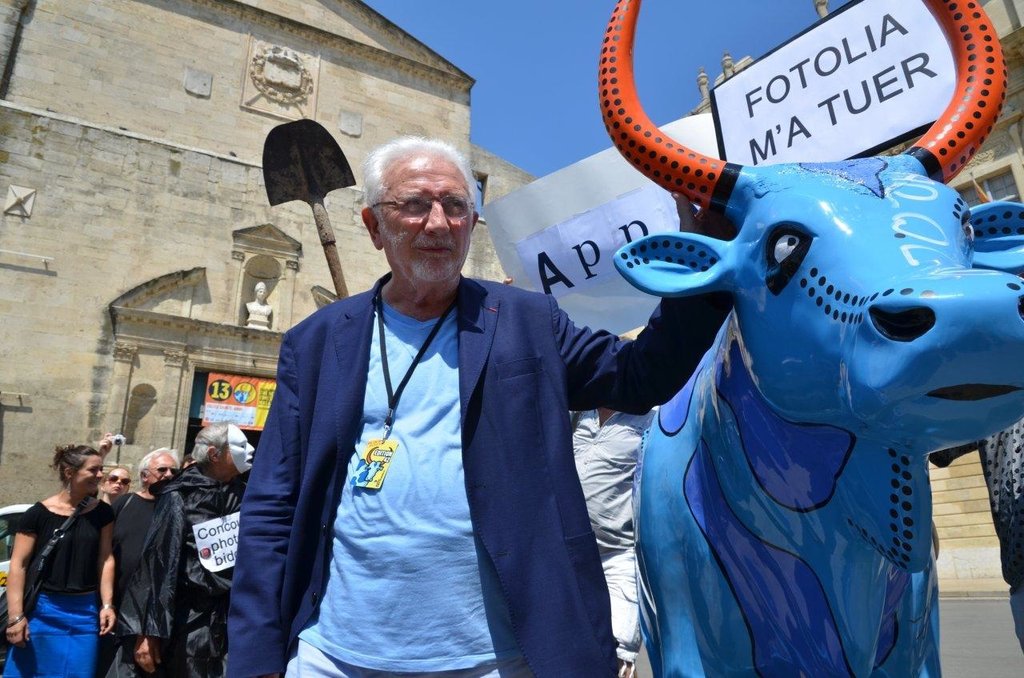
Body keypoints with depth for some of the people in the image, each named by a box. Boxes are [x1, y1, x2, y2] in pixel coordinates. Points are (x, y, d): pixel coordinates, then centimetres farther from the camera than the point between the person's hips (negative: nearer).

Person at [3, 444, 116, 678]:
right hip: (42, 609, -2)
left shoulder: (102, 512, 1)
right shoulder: (38, 513, -8)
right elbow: (18, 565, -7)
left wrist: (107, 604, -2)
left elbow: (105, 559, 2)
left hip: (86, 611, 3)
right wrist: (16, 616, -11)